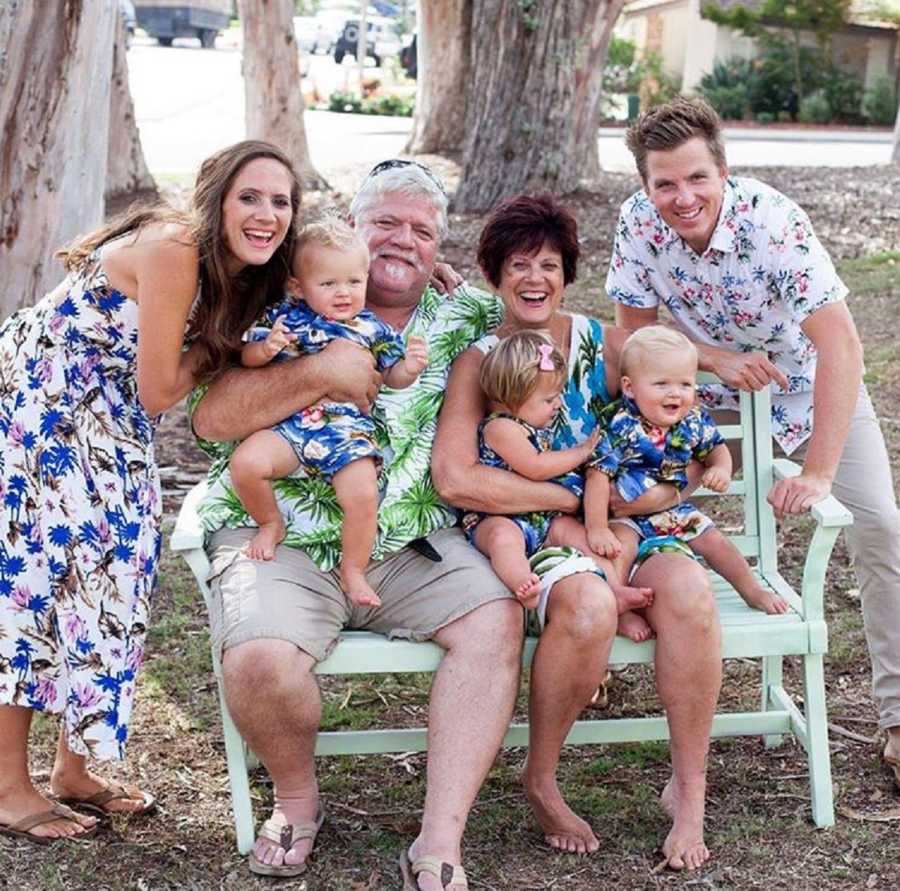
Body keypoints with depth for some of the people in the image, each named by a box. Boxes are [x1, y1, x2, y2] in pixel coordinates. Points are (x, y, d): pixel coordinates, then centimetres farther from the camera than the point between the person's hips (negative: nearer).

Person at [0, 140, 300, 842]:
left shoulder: (245, 276, 2)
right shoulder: (172, 251, -25)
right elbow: (158, 392, -21)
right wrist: (224, 343, -10)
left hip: (100, 427, 9)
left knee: (106, 576, 8)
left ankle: (73, 770, 21)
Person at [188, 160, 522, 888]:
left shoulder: (457, 316, 13)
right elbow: (212, 418, -7)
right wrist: (321, 372, -18)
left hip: (410, 541, 3)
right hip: (282, 539, -3)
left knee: (496, 621, -23)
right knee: (260, 660, -30)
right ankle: (297, 798, 5)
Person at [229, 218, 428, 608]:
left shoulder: (373, 329, 12)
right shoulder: (286, 317, 7)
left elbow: (391, 377, 17)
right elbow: (247, 356, 5)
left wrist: (409, 368, -6)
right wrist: (266, 348, -18)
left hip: (348, 428, 0)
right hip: (289, 422, 0)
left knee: (363, 497, -21)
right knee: (245, 463, -25)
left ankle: (353, 571, 6)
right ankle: (271, 524, 8)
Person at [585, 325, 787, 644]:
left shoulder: (694, 421, -8)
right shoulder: (621, 429, -27)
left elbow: (717, 448, 11)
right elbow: (598, 476, -28)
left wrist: (720, 469, -13)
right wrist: (597, 529, -32)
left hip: (674, 509, 6)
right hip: (626, 513, -6)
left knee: (713, 541, 7)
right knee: (621, 545, -31)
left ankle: (754, 591, 23)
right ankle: (617, 610, -26)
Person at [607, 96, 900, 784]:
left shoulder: (772, 221, -32)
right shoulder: (639, 222, -20)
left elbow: (841, 344, -37)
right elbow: (635, 331, -9)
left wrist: (818, 473, -42)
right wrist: (715, 356, -27)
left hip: (810, 390, -3)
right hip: (711, 391, 3)